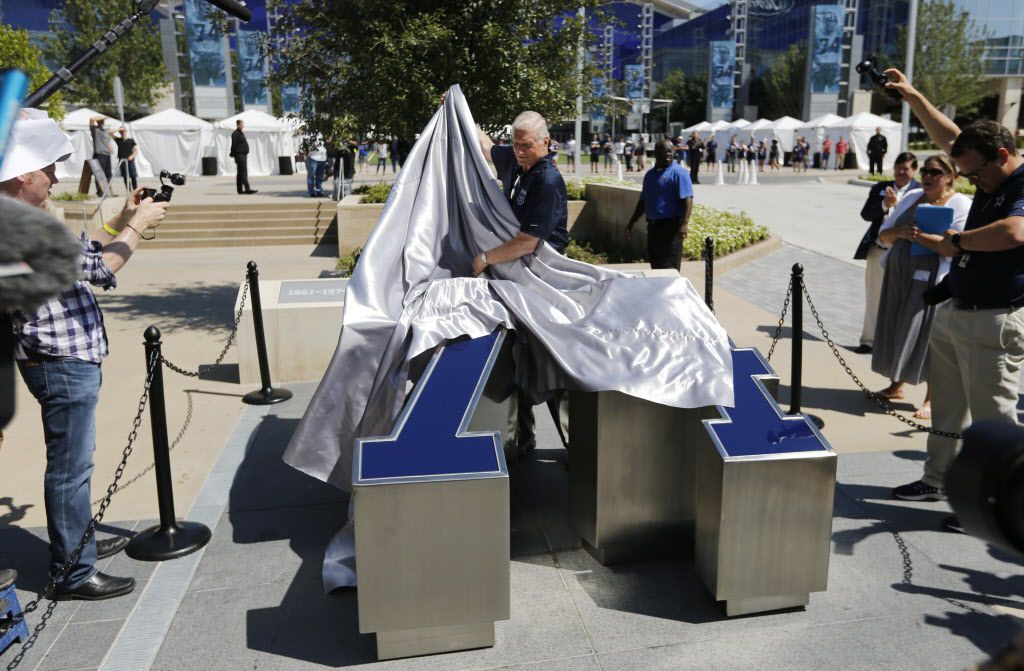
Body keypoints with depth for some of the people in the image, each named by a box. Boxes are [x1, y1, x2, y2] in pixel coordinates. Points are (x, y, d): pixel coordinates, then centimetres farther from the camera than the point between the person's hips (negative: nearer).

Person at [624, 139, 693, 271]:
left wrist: (684, 224, -25)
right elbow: (643, 202, 22)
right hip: (653, 226, 7)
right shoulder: (650, 174, 15)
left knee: (670, 267, -7)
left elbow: (687, 200, -14)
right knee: (655, 266, 11)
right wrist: (630, 224, 21)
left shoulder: (678, 173, -6)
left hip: (671, 226, -7)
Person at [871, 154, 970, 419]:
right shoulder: (911, 197, 13)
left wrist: (920, 236, -24)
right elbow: (884, 235, 10)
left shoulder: (962, 205, -4)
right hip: (899, 275, 6)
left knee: (927, 335, -4)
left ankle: (932, 399, 6)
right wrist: (900, 232, -11)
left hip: (932, 280, -6)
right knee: (895, 330, 11)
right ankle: (896, 385, 27)